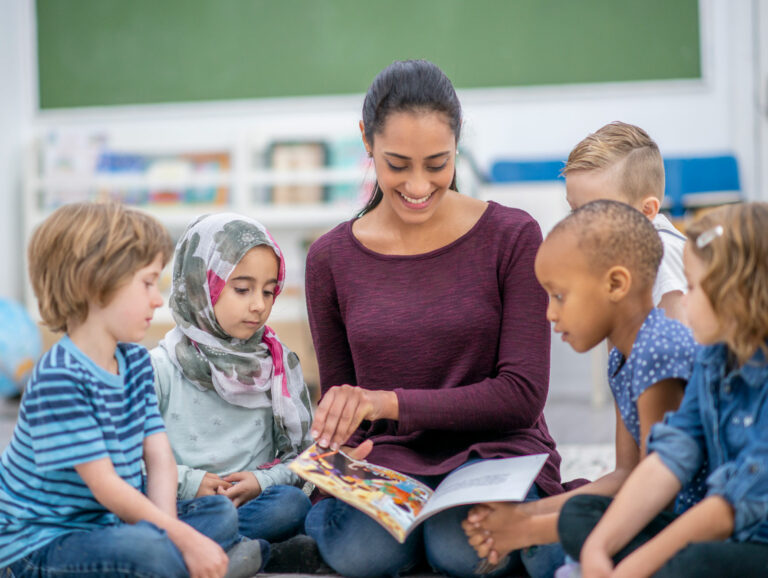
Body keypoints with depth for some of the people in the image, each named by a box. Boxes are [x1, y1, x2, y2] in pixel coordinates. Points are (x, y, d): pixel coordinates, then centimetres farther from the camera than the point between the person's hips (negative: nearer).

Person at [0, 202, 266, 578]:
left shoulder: (134, 360, 6)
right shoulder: (59, 379, -23)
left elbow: (160, 461, -1)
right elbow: (105, 486, -24)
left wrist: (166, 529, -19)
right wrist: (183, 538, -25)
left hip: (108, 523, 9)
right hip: (40, 543, -9)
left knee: (221, 512, 3)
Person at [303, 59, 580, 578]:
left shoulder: (512, 237, -5)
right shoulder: (331, 259, 3)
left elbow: (523, 395, -9)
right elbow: (339, 395, 11)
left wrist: (391, 402, -21)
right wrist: (339, 455, -14)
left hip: (493, 448, 0)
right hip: (387, 458, 1)